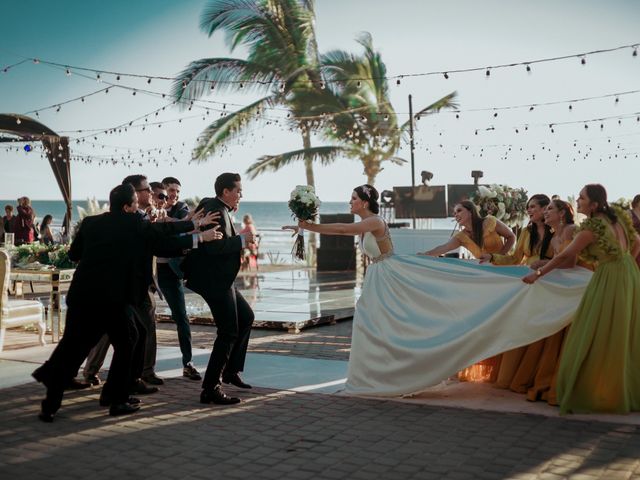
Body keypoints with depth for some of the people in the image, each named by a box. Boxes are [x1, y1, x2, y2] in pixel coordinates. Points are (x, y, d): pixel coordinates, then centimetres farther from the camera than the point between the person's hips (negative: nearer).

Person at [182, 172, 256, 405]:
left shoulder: (210, 205, 12)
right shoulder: (216, 211, -18)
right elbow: (216, 246, -28)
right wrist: (242, 239, -18)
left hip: (219, 279, 11)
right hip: (215, 281, -11)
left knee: (246, 317, 20)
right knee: (228, 333, -7)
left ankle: (231, 370, 26)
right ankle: (211, 388, -1)